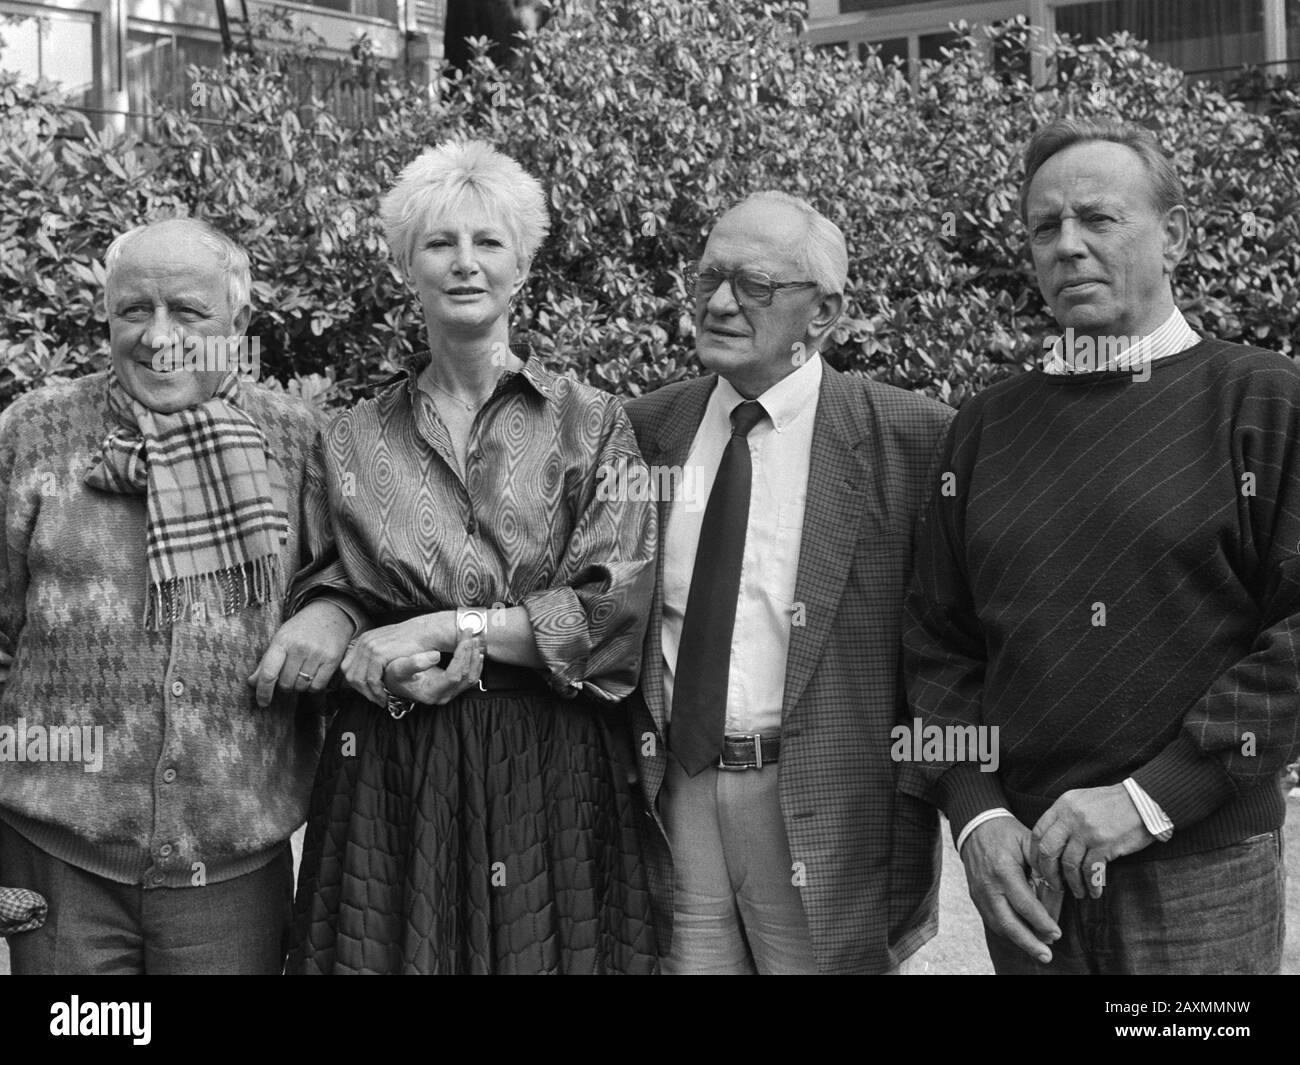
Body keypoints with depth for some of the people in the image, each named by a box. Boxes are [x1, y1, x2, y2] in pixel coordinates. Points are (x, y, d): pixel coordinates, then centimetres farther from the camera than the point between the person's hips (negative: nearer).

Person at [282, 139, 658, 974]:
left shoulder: (591, 425, 2)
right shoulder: (351, 443, 7)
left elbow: (620, 608, -8)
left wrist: (447, 627, -14)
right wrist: (399, 670, -14)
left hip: (554, 774, -1)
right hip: (390, 775, 1)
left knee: (544, 950, 3)